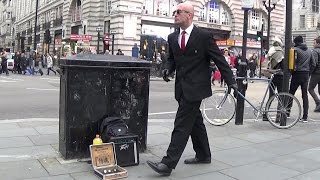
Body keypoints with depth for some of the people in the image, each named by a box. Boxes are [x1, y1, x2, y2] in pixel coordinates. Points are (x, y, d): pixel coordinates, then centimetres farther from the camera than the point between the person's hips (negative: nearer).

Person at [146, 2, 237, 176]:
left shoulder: (204, 36, -8)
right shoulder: (172, 37, 9)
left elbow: (219, 59, -5)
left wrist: (230, 81, -5)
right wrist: (168, 69, -2)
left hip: (195, 87, -7)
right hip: (181, 87, 7)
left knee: (182, 125, -9)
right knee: (195, 122, 17)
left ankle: (168, 164, -7)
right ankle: (203, 155, 33)